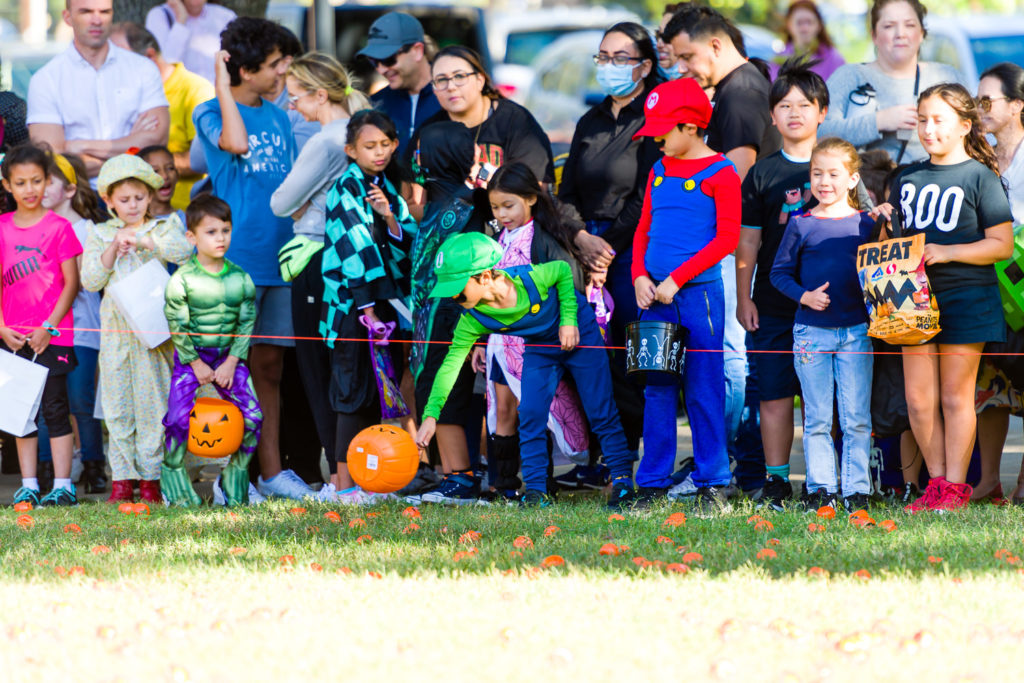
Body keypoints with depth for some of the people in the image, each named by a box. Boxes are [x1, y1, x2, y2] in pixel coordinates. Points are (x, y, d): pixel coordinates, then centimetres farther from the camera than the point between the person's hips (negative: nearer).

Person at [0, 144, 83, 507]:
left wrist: (49, 326, -10)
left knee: (55, 409, -3)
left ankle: (63, 486, 0)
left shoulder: (58, 228, -4)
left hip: (53, 336, -4)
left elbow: (71, 283, -4)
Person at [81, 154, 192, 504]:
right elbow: (91, 280, 2)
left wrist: (142, 240, -19)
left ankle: (150, 477, 2)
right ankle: (122, 478, 6)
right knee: (117, 405, 2)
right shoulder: (100, 235, 11)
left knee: (152, 402, -3)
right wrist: (113, 248, -10)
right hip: (115, 328, 2)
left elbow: (182, 250, -15)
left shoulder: (162, 228, 6)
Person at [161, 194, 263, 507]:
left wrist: (231, 362, -8)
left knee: (252, 417, -7)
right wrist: (196, 364, -10)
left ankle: (234, 485, 8)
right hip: (190, 355, -3)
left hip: (228, 356, 3)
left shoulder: (240, 278, -1)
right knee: (179, 419, -13)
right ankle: (174, 484, 5)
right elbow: (177, 326, -10)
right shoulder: (182, 279, -12)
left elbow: (247, 322, 1)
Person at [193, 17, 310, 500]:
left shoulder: (278, 118, 16)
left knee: (269, 366, 9)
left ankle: (271, 470, 11)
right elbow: (235, 142, -25)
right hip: (235, 259, -6)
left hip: (277, 259, 6)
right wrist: (222, 85, -15)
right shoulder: (211, 112, -3)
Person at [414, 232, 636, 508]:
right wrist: (431, 414, -30)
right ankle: (535, 491, -3)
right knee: (530, 414, -11)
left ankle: (623, 481, 10)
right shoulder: (473, 320, -25)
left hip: (579, 333, -3)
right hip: (541, 348, 3)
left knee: (601, 413, -2)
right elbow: (451, 362, -22)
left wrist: (568, 319, -17)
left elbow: (563, 271, -14)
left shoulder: (530, 279, -36)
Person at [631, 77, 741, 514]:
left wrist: (677, 279, -14)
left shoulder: (720, 173, -5)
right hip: (655, 297, 6)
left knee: (704, 391, -3)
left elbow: (727, 238, -10)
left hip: (698, 293, -6)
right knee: (657, 389, 7)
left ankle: (713, 485, 2)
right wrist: (640, 276, 0)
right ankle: (652, 483, 11)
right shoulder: (659, 172, 14)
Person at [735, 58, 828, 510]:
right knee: (774, 392, 0)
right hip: (774, 303, 1)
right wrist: (743, 298, 5)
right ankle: (776, 480, 6)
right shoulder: (763, 175, 7)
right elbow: (748, 240, 9)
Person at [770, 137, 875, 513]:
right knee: (817, 419, 4)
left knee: (856, 418, 0)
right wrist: (805, 296, -10)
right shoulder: (801, 225, 2)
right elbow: (779, 273, 6)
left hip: (856, 331, 0)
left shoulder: (866, 224, 4)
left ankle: (856, 490, 5)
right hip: (812, 331, 0)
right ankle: (820, 489, 10)